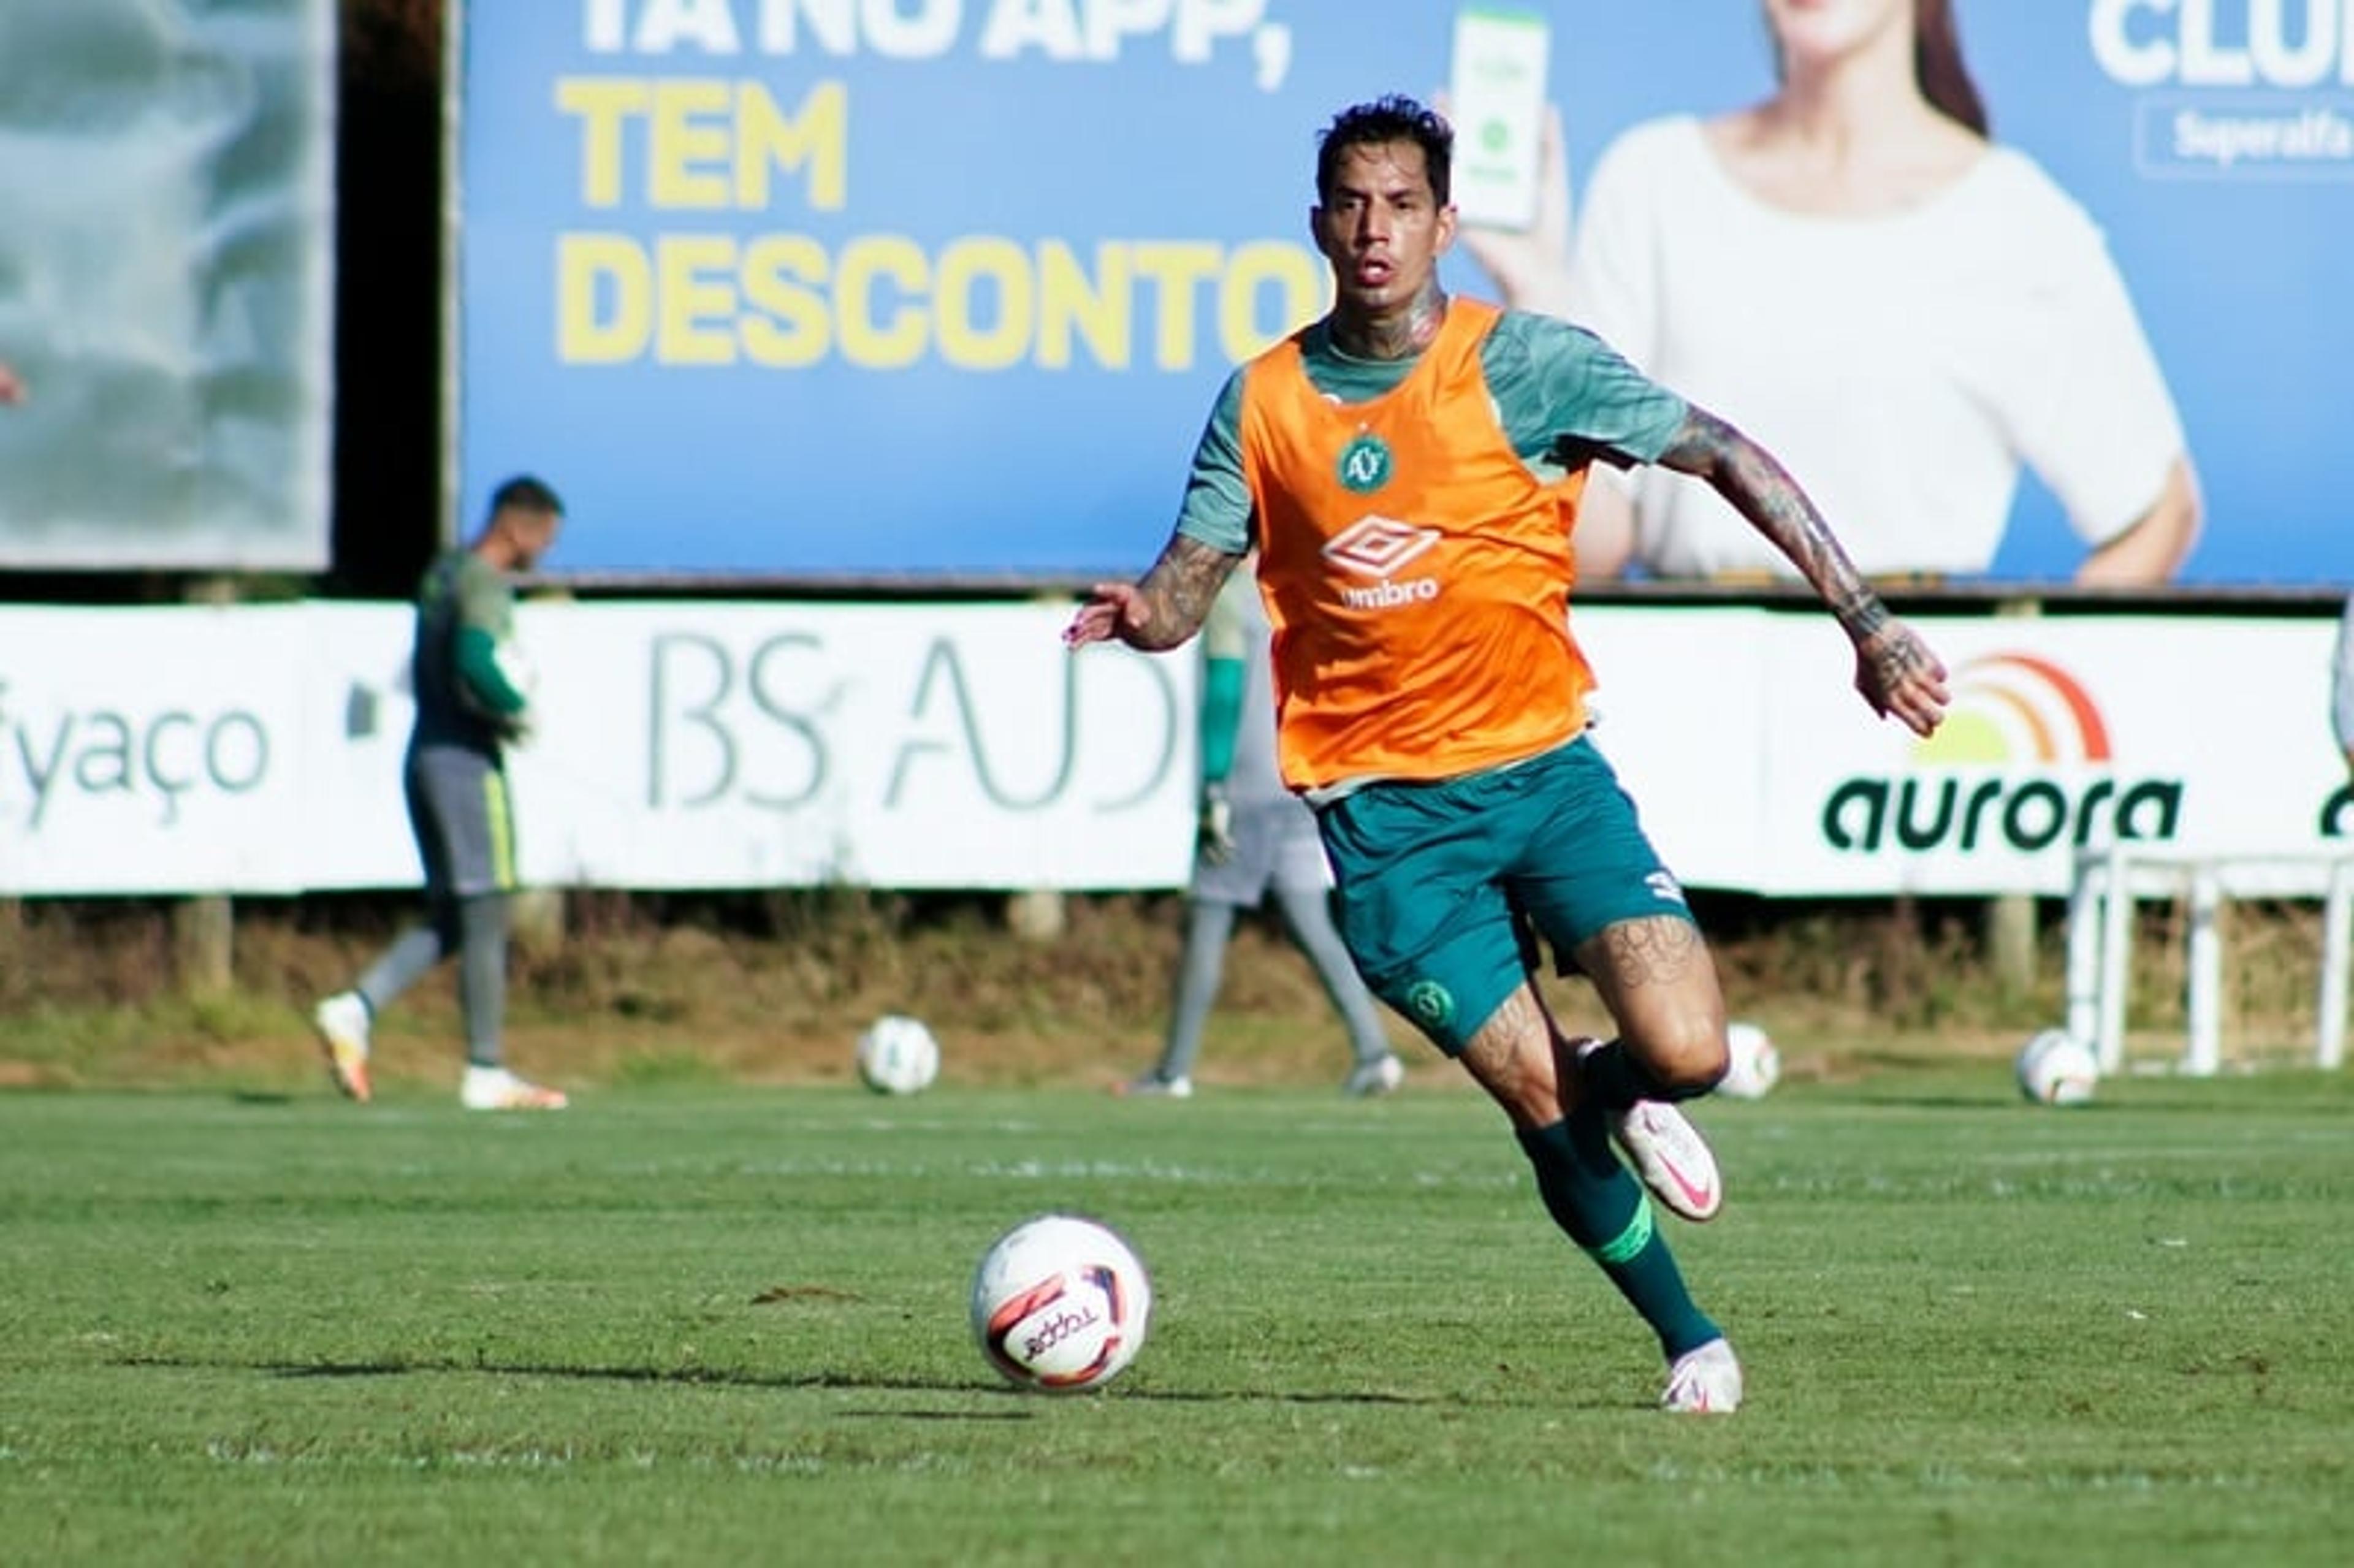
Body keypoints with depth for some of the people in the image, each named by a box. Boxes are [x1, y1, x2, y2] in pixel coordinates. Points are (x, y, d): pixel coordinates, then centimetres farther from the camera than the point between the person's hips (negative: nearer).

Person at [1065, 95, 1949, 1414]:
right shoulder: (1265, 401, 1)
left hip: (1541, 762, 0)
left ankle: (1621, 1092, 22)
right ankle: (1693, 1342, 16)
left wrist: (1867, 623, -13)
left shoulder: (1522, 363, -6)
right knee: (1546, 1111, -5)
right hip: (1383, 808, 0)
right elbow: (1185, 588, 4)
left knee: (1685, 1053, -16)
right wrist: (1141, 613, -22)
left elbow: (1728, 459, -6)